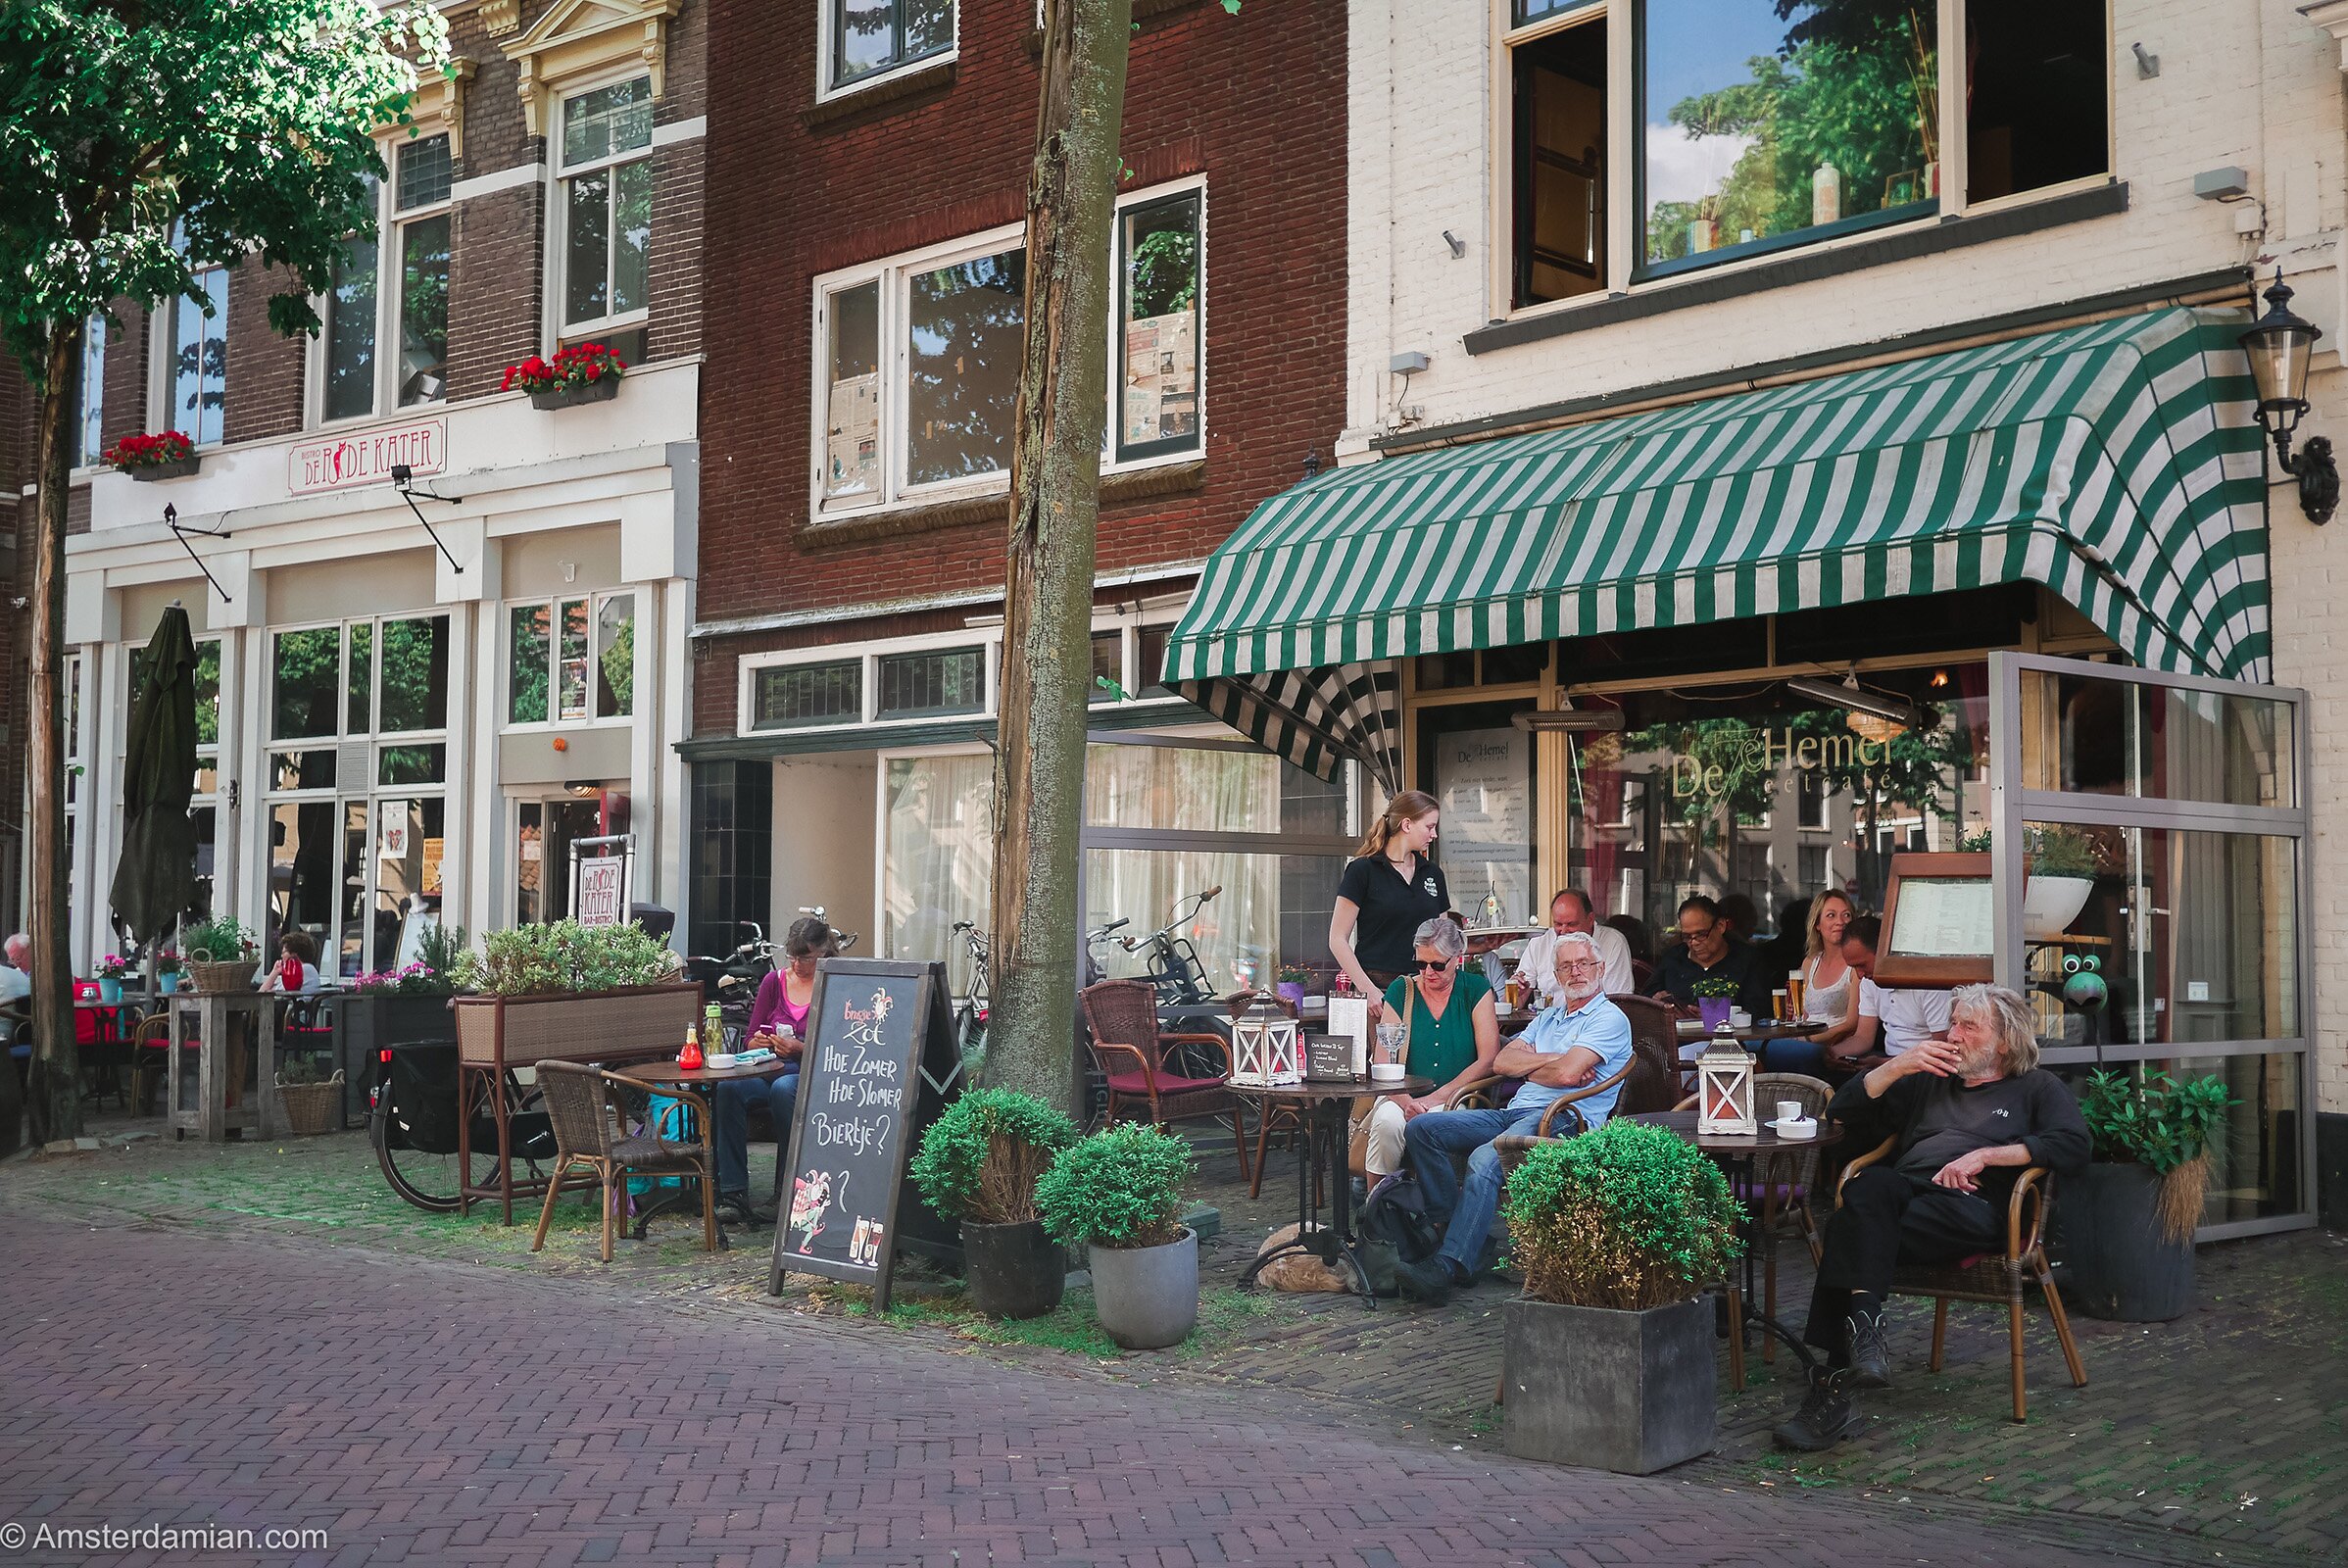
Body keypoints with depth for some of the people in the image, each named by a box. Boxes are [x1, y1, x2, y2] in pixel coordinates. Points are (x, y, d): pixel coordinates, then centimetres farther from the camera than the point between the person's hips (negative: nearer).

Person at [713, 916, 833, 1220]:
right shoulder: (774, 982, 16)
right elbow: (750, 1042, 17)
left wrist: (801, 1049, -18)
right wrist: (758, 1042, -7)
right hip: (768, 1069, 4)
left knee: (783, 1088, -39)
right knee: (727, 1088, -29)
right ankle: (733, 1190, -29)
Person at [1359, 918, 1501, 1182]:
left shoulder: (1476, 989, 5)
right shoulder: (1401, 991, 7)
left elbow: (1489, 1060, -3)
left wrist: (1436, 1098, -12)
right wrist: (1405, 1101, -21)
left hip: (1455, 1100, -1)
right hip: (1404, 1095, 1)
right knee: (1388, 1121, -32)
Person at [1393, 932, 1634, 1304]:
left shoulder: (1609, 1019, 3)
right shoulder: (1549, 1018, 29)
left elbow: (1566, 1074, -13)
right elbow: (1502, 1061, 14)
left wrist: (1528, 1069, 7)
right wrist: (1552, 1058, 0)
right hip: (1514, 1112, 9)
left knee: (1484, 1159, -36)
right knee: (1421, 1129, -9)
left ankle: (1449, 1266, -41)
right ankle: (1452, 1226, -14)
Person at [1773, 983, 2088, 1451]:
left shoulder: (2035, 1088, 25)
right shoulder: (1928, 1082, 37)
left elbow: (2073, 1145, 3)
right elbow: (1844, 1113, 29)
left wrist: (1984, 1155, -4)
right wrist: (1895, 1067, 15)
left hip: (1974, 1206, -4)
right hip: (1904, 1190, 4)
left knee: (1854, 1230, -35)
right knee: (1872, 1184, -38)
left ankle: (1833, 1384, -42)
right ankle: (1863, 1323, -52)